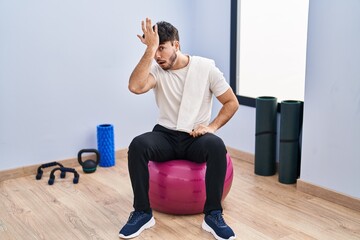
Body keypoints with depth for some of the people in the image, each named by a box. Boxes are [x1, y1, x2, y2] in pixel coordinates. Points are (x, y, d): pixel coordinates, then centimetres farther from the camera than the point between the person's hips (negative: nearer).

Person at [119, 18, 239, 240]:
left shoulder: (206, 67, -5)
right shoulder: (156, 70, -3)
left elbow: (232, 102, 0)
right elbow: (135, 87, -27)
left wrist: (212, 126, -15)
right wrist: (149, 48, -24)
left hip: (196, 137, -1)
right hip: (166, 135, 2)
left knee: (217, 146, -37)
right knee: (137, 144, -30)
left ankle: (213, 215, -24)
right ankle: (143, 213, -17)